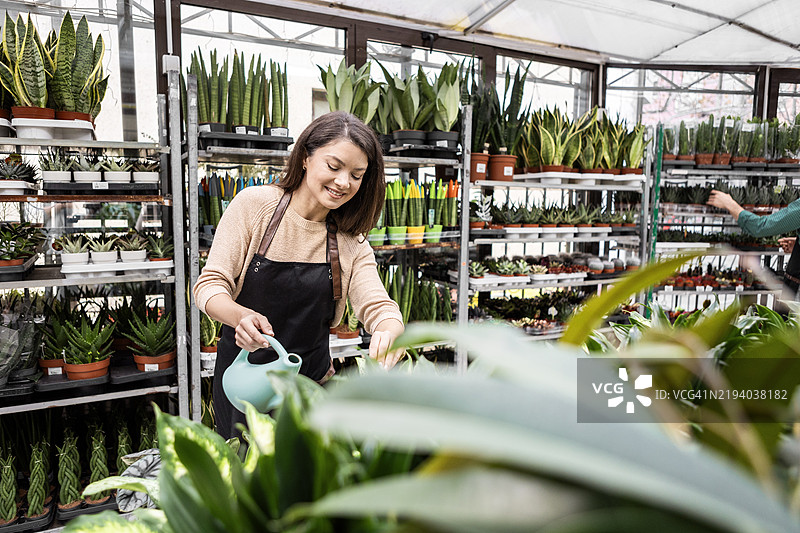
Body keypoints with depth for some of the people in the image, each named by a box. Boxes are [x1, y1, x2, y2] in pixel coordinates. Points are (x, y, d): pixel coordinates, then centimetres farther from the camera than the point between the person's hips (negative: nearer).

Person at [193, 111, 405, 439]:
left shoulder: (351, 245, -2)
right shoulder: (254, 204, -10)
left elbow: (378, 307, -13)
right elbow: (210, 285, -12)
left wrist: (390, 330, -38)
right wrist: (242, 316, -34)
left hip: (310, 382, 2)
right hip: (243, 377, -1)